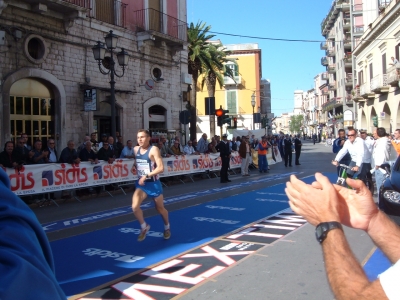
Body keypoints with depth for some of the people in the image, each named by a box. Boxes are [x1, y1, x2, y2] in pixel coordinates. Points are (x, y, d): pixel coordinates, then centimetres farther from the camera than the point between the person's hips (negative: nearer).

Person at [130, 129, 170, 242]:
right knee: (135, 207, -17)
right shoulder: (136, 149, 2)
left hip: (153, 183, -4)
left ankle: (167, 227, 43)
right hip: (141, 183, 4)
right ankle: (144, 227, 9)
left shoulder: (153, 150, -17)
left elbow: (161, 168, -25)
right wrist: (134, 167, 3)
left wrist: (146, 175, -29)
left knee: (160, 208, 15)